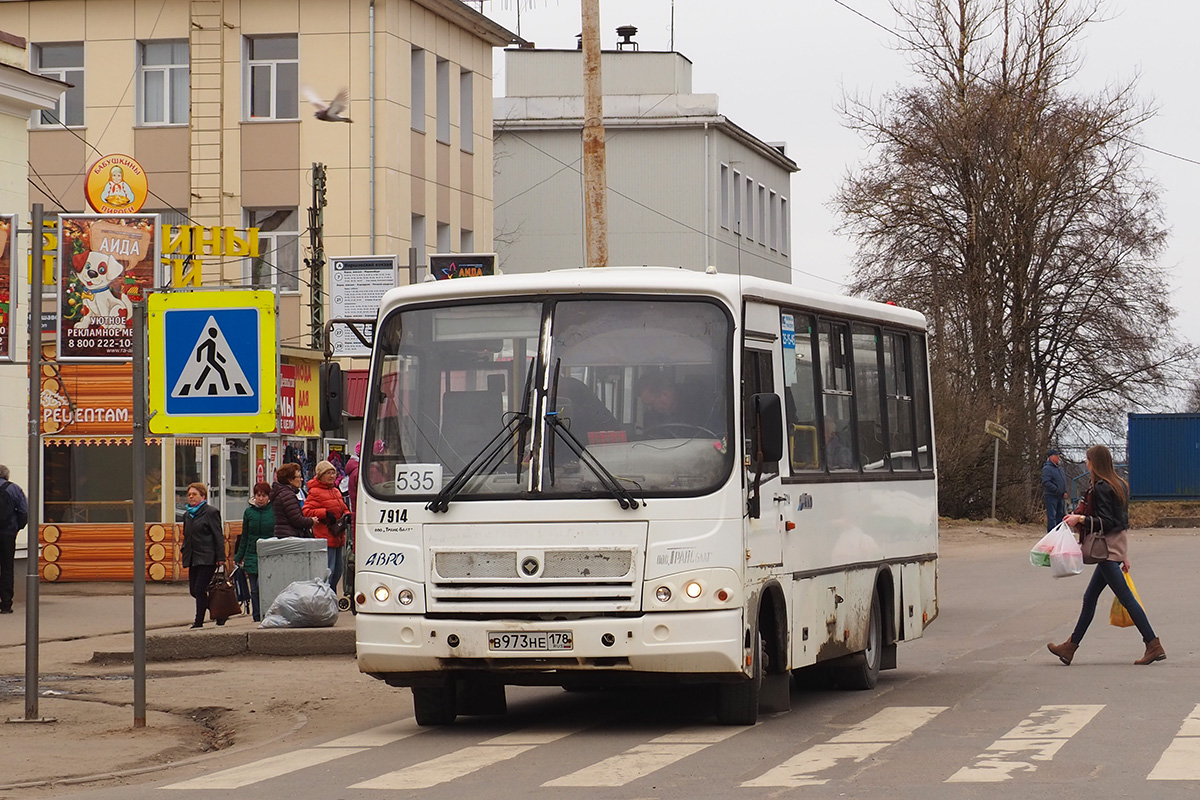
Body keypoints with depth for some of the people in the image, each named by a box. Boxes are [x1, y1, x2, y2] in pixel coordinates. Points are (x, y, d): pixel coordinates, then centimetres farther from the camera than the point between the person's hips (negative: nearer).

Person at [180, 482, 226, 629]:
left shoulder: (211, 512, -5)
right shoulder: (187, 515, 16)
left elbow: (218, 536, -8)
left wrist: (221, 557, -13)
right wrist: (183, 551, 8)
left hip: (207, 558, -8)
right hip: (193, 559, 8)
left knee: (200, 589, -10)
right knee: (194, 590, 6)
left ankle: (199, 621, -3)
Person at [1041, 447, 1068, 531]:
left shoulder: (1059, 469, 18)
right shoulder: (1047, 468, -10)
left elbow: (1064, 482, 26)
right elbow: (1046, 483, -20)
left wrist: (1065, 492, 7)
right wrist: (1058, 491, -19)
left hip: (1060, 497, 9)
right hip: (1051, 496, -9)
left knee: (1060, 515, 11)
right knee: (1051, 516, -10)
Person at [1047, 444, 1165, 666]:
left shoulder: (1101, 488, -15)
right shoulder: (1119, 484, 14)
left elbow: (1106, 522, -20)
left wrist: (1080, 519, -23)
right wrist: (1123, 555, 21)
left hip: (1107, 549, -10)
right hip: (1117, 546, 10)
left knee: (1126, 597, -9)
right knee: (1090, 597, 13)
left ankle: (1154, 646, -10)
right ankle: (1070, 647, 19)